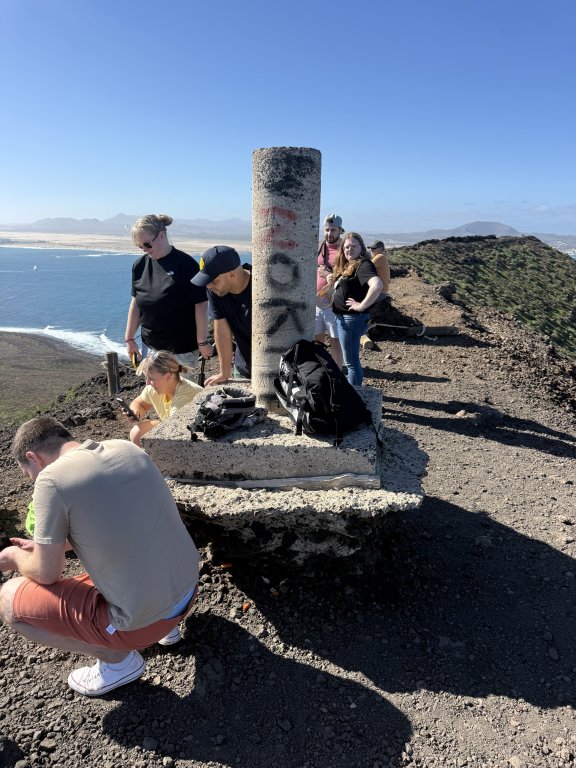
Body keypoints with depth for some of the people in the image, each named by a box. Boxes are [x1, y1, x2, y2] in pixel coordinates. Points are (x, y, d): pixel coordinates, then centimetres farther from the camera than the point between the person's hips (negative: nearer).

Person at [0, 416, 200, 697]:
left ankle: (118, 659, 10)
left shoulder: (52, 479, -17)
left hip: (143, 620, -7)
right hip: (189, 590, 7)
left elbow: (47, 574, -5)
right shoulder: (128, 448, 2)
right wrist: (52, 544, 25)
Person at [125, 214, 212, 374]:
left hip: (182, 349, -5)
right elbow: (135, 303, 11)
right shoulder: (140, 265, 5)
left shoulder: (185, 264, -12)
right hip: (150, 346, 5)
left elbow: (201, 304, -12)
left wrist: (203, 342, -11)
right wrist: (129, 339, 12)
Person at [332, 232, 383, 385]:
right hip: (342, 317, 10)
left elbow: (377, 285, -33)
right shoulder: (346, 266, 14)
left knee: (351, 362, -2)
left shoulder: (363, 265, -15)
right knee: (351, 360, 19)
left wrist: (361, 306, -25)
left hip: (352, 318, -10)